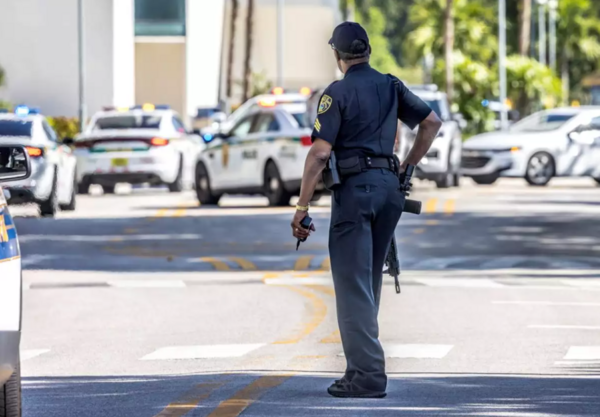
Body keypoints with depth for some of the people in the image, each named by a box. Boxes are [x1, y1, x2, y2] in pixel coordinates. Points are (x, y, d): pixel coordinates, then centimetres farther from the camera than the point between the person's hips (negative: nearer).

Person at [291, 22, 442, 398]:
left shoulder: (339, 92, -6)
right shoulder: (391, 86, 12)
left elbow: (320, 153, -13)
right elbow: (432, 122, 16)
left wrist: (302, 206, -11)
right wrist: (406, 168, 19)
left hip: (354, 186, -6)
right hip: (389, 185, 6)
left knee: (353, 283, -6)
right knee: (369, 280, 15)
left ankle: (367, 374, -12)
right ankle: (364, 363, 18)